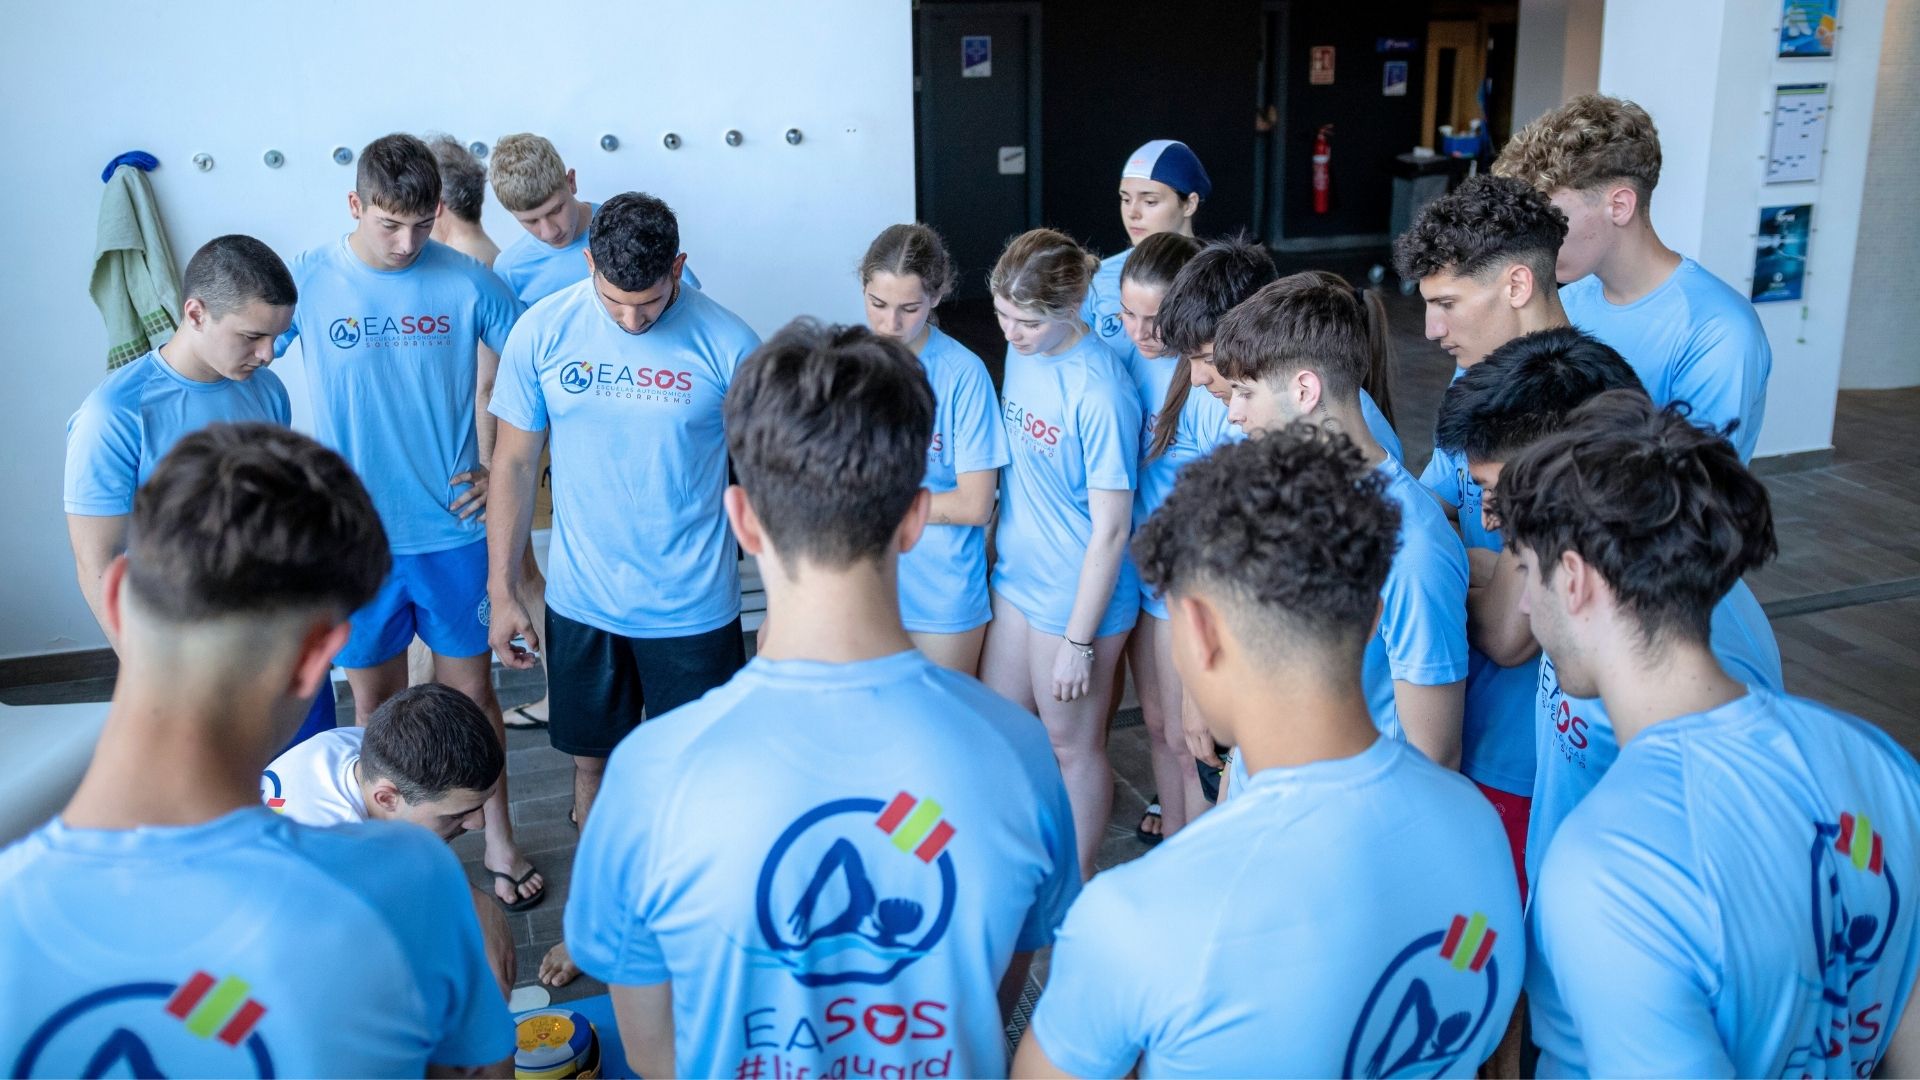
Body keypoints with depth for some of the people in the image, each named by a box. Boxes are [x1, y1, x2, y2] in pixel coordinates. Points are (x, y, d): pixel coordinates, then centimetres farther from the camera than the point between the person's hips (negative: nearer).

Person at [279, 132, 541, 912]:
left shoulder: (467, 283, -7)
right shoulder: (304, 285, -7)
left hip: (453, 530, 0)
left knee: (470, 687, 11)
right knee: (376, 699, 14)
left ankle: (498, 841, 27)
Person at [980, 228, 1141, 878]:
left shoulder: (1099, 394, -25)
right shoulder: (1020, 352, -1)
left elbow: (1111, 529, -21)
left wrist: (1080, 640, -17)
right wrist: (1001, 553, 16)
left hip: (1076, 596, -8)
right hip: (1017, 576, 8)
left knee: (1070, 746, 10)